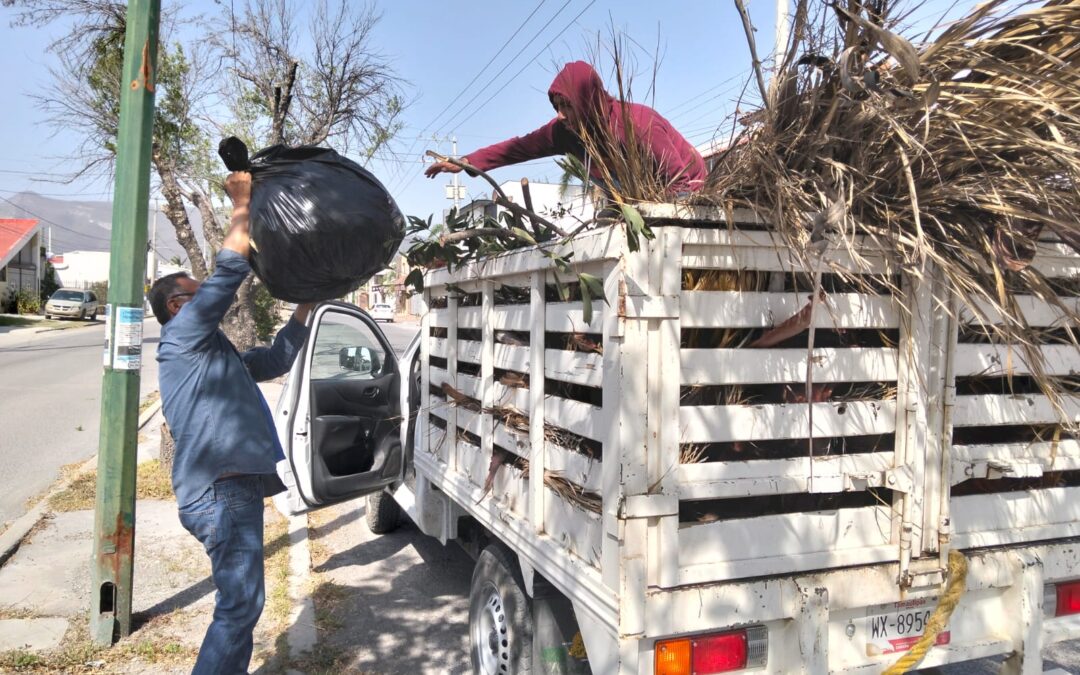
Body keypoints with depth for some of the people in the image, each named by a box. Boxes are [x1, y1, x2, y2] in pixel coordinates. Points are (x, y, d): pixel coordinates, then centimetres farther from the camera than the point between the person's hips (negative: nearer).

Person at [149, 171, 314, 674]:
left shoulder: (212, 356, 24)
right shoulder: (181, 337, -4)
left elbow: (277, 359, 31)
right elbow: (230, 270, -12)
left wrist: (304, 306, 27)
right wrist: (242, 205, -4)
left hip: (233, 487, 10)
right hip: (220, 491, -10)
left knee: (240, 603, 17)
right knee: (239, 605, -9)